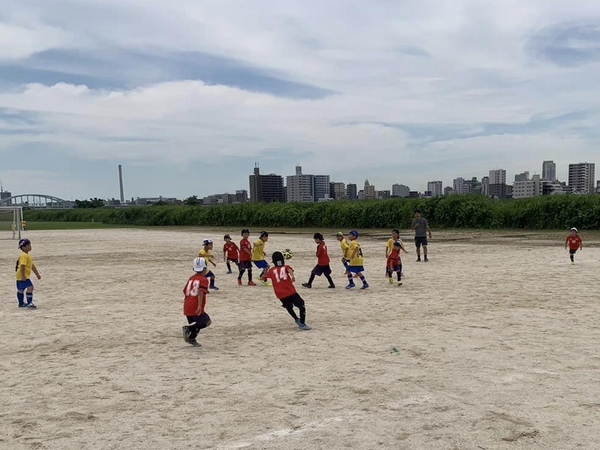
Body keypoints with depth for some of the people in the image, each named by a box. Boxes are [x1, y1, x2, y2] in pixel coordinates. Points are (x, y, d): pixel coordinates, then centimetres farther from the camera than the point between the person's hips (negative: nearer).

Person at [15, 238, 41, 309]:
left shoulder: (28, 255, 14)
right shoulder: (23, 256, -19)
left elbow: (32, 266, 19)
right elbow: (22, 266, -26)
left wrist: (37, 274, 20)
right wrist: (23, 276, -29)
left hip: (20, 276, 11)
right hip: (22, 276, -11)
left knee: (21, 289, 18)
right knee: (30, 287, -16)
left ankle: (21, 303, 28)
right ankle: (29, 303, -16)